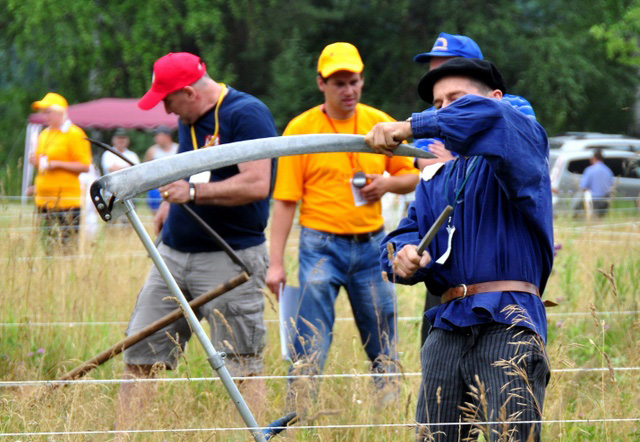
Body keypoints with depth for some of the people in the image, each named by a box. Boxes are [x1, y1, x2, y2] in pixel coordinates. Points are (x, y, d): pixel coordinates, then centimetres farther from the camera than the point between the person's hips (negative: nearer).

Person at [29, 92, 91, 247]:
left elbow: (85, 166, -9)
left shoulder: (74, 134, -5)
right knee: (48, 243, 4)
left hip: (66, 199, -7)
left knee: (67, 243, -12)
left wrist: (58, 164, -16)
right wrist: (36, 162, 6)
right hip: (44, 199, 7)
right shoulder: (44, 134, 18)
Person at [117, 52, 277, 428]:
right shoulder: (190, 119, 14)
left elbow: (257, 184, -23)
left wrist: (192, 192, -25)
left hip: (230, 259, -8)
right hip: (173, 254, 8)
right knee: (139, 355, 5)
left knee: (242, 369, -5)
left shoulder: (247, 114, -13)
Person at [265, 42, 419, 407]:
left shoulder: (381, 124, 6)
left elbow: (412, 177, 15)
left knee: (383, 346, 8)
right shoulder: (300, 129, -3)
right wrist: (276, 263, -9)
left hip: (372, 244, 3)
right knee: (310, 348, -6)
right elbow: (285, 201, -4)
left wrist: (388, 184, -9)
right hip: (321, 245, -3)